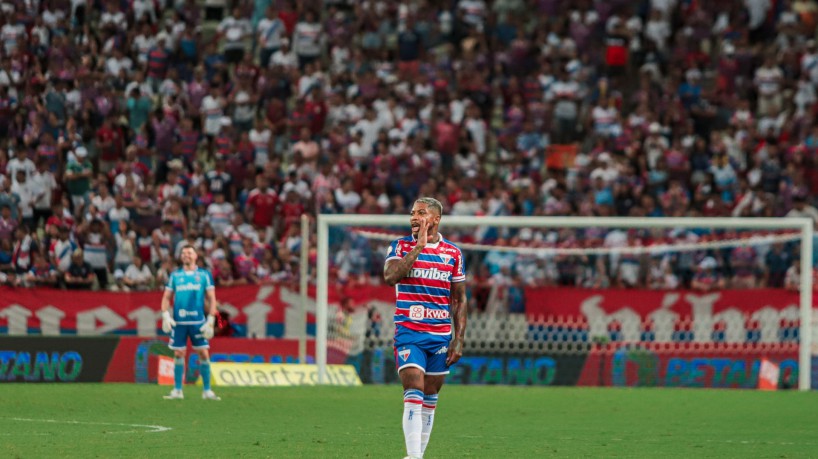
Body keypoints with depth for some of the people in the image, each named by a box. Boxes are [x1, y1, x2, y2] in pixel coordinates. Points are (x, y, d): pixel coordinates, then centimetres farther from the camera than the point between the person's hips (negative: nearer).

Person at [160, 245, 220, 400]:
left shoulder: (204, 275, 6)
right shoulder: (175, 276, 10)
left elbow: (211, 299, 5)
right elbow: (166, 297, 11)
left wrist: (211, 321, -4)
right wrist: (165, 315, -4)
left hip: (198, 322, -1)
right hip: (179, 322, 1)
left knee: (204, 354, -4)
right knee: (178, 354, 1)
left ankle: (207, 390, 4)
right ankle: (177, 391, 8)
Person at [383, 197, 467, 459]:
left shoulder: (453, 253, 7)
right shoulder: (401, 247, 2)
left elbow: (459, 300, 10)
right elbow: (390, 276, -18)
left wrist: (458, 339, 3)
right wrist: (419, 246, -17)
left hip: (441, 336, 3)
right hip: (408, 332, -3)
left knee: (430, 398, 8)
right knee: (413, 395, -15)